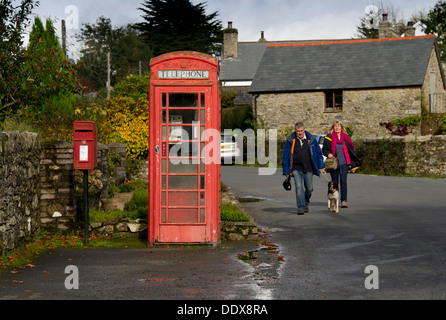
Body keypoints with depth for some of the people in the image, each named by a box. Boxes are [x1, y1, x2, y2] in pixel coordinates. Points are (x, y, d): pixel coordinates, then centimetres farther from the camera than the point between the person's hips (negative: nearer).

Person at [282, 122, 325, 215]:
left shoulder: (311, 140, 1)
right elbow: (285, 156, 5)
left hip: (308, 169, 1)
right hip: (296, 169, -1)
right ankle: (300, 207, -11)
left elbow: (318, 153, 9)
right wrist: (286, 171, 4)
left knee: (309, 188, 7)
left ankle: (305, 204, 32)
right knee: (299, 187, -13)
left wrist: (321, 167, 7)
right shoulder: (290, 141, -1)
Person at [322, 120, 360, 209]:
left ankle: (343, 200, -8)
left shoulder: (345, 138, 10)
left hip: (344, 163, 0)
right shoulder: (329, 138, 4)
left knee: (343, 181, -9)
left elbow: (351, 151, 15)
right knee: (335, 182, 5)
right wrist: (328, 154, -15)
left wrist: (353, 165, 13)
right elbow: (324, 149, 9)